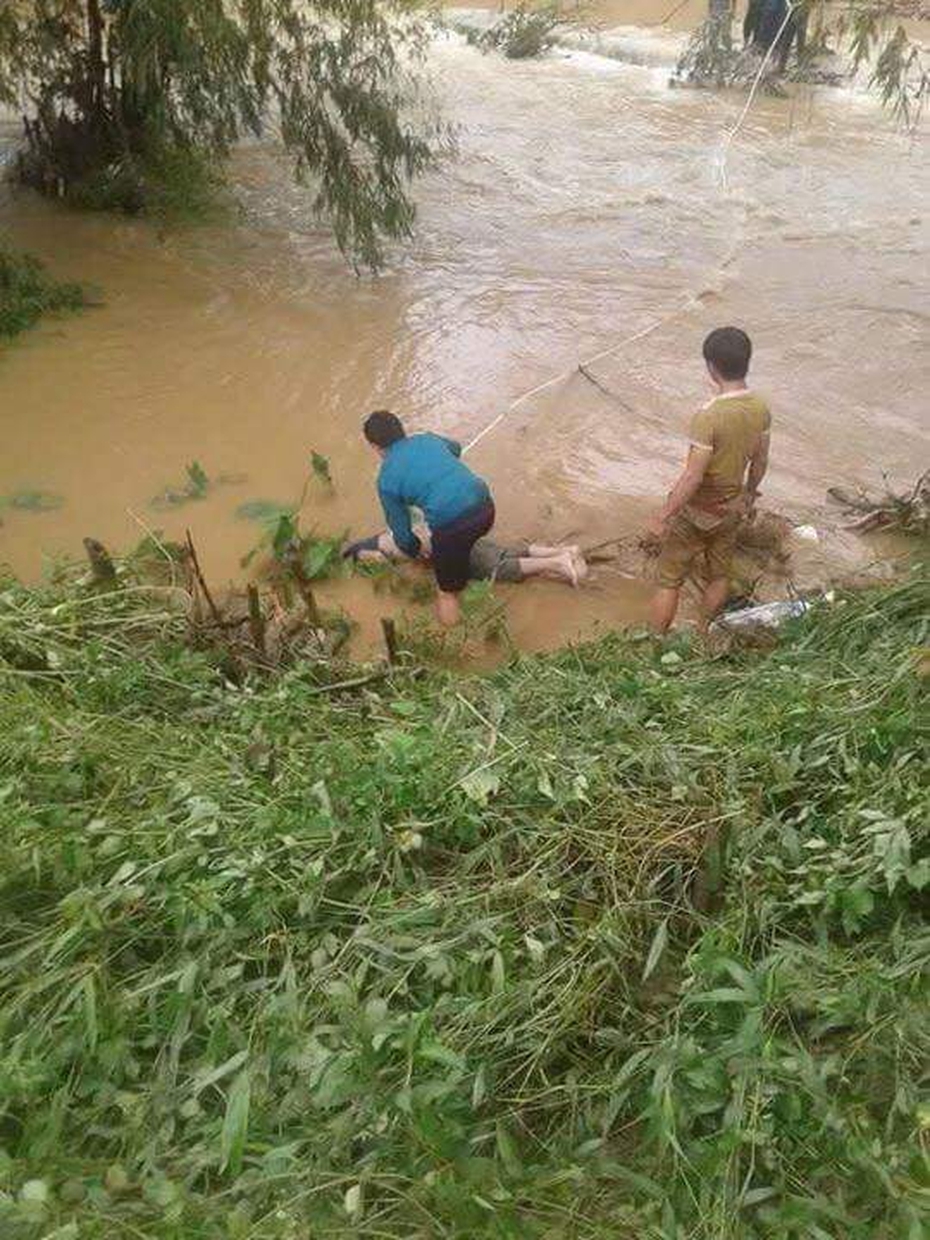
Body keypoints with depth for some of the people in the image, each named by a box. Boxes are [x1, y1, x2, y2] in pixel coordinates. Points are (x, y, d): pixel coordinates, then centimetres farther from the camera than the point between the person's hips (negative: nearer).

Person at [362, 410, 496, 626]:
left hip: (453, 525, -6)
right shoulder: (428, 439, 16)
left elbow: (400, 529, 12)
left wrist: (414, 551, 33)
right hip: (485, 507, 6)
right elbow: (455, 448, 41)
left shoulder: (386, 479, 4)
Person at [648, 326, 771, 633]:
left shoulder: (708, 416, -30)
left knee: (669, 581, 8)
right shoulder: (761, 409, -8)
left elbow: (692, 477, -28)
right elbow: (760, 463, 5)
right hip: (731, 509, 7)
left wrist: (662, 517, -19)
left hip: (697, 514, -6)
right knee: (719, 575, 23)